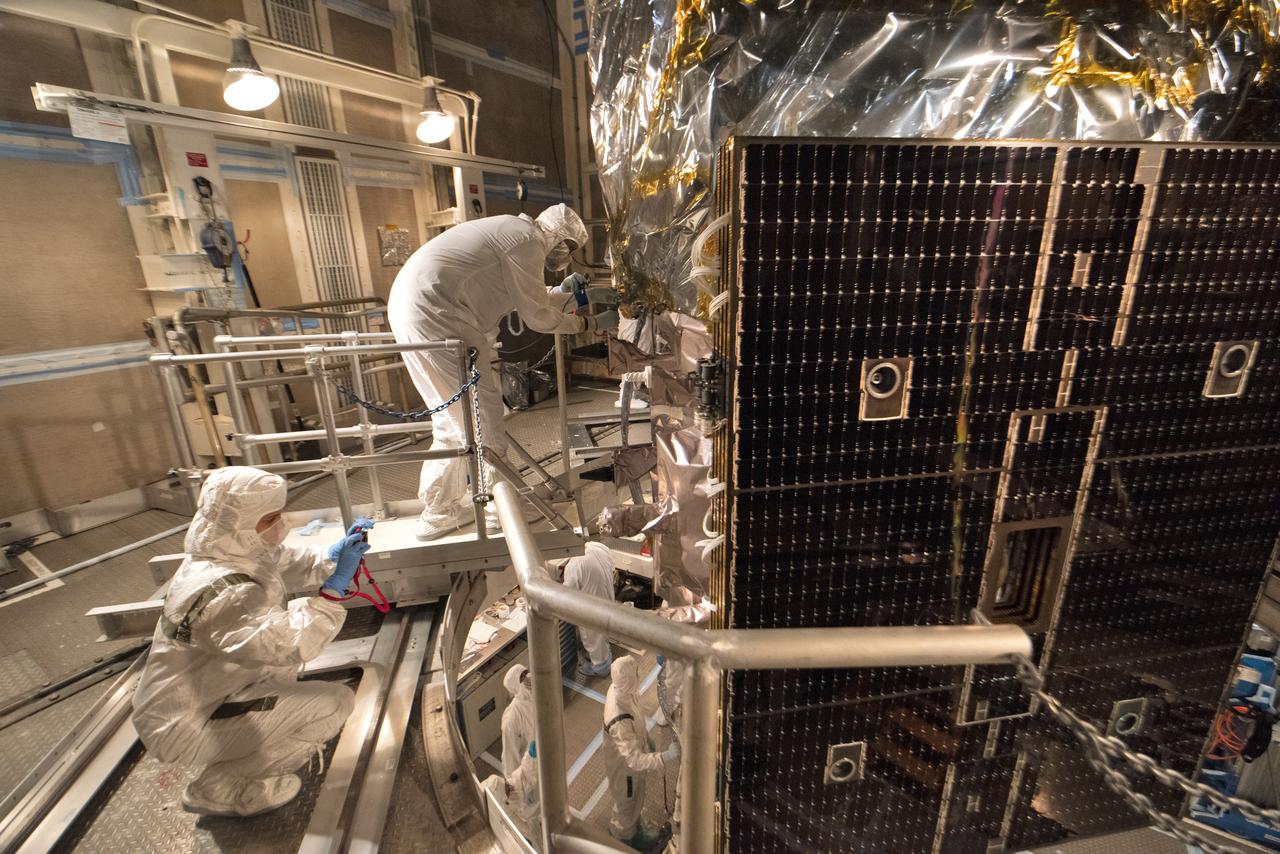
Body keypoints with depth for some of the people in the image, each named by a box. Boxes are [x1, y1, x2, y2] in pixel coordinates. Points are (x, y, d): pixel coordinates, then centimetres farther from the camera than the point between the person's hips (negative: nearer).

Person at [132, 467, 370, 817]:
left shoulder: (234, 552, -6)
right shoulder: (222, 593, -34)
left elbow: (288, 565, 4)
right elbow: (290, 643, -43)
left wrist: (335, 554, -14)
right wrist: (335, 586, -36)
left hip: (207, 692, 9)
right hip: (184, 725, -9)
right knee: (335, 702, -17)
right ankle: (219, 789, 1)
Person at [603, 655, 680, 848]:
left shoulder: (619, 690, -20)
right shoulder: (620, 722, -46)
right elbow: (635, 760, -42)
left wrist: (646, 739, 13)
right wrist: (665, 757, -51)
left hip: (631, 761, 7)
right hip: (624, 769, -7)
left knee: (636, 801, 33)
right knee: (627, 806, 23)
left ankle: (635, 832, 60)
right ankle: (622, 839, 52)